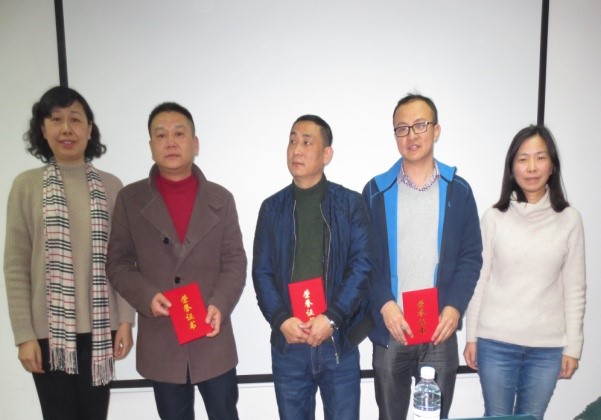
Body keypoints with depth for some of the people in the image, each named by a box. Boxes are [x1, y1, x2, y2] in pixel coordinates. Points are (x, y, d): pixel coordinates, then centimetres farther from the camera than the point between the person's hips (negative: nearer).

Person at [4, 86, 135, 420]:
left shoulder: (111, 186, 2)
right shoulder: (26, 186, -1)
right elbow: (16, 267, -1)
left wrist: (125, 319, -1)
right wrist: (24, 334, -4)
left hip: (100, 329, 2)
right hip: (50, 330, -1)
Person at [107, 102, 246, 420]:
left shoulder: (220, 199, 2)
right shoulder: (130, 199, 0)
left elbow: (235, 261, 0)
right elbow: (118, 263, 1)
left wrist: (220, 305, -16)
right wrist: (146, 297, -16)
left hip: (213, 338, 0)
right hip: (160, 341, 0)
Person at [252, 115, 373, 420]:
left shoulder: (350, 203, 1)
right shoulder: (272, 208, 7)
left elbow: (362, 265, -6)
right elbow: (262, 272, 3)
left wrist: (332, 318, -15)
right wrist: (281, 320, -12)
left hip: (339, 340, -1)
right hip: (287, 343, 2)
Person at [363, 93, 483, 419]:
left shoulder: (458, 191, 3)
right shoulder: (376, 191, 0)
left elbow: (471, 256, 3)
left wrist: (455, 307, -10)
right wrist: (384, 304, -13)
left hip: (441, 329, 1)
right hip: (390, 329, 0)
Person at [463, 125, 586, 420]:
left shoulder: (569, 219, -1)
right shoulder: (494, 218, -4)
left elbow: (574, 289, 2)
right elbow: (478, 281, -1)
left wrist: (573, 347, 2)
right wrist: (471, 337, 0)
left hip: (548, 346, 1)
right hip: (495, 343, -1)